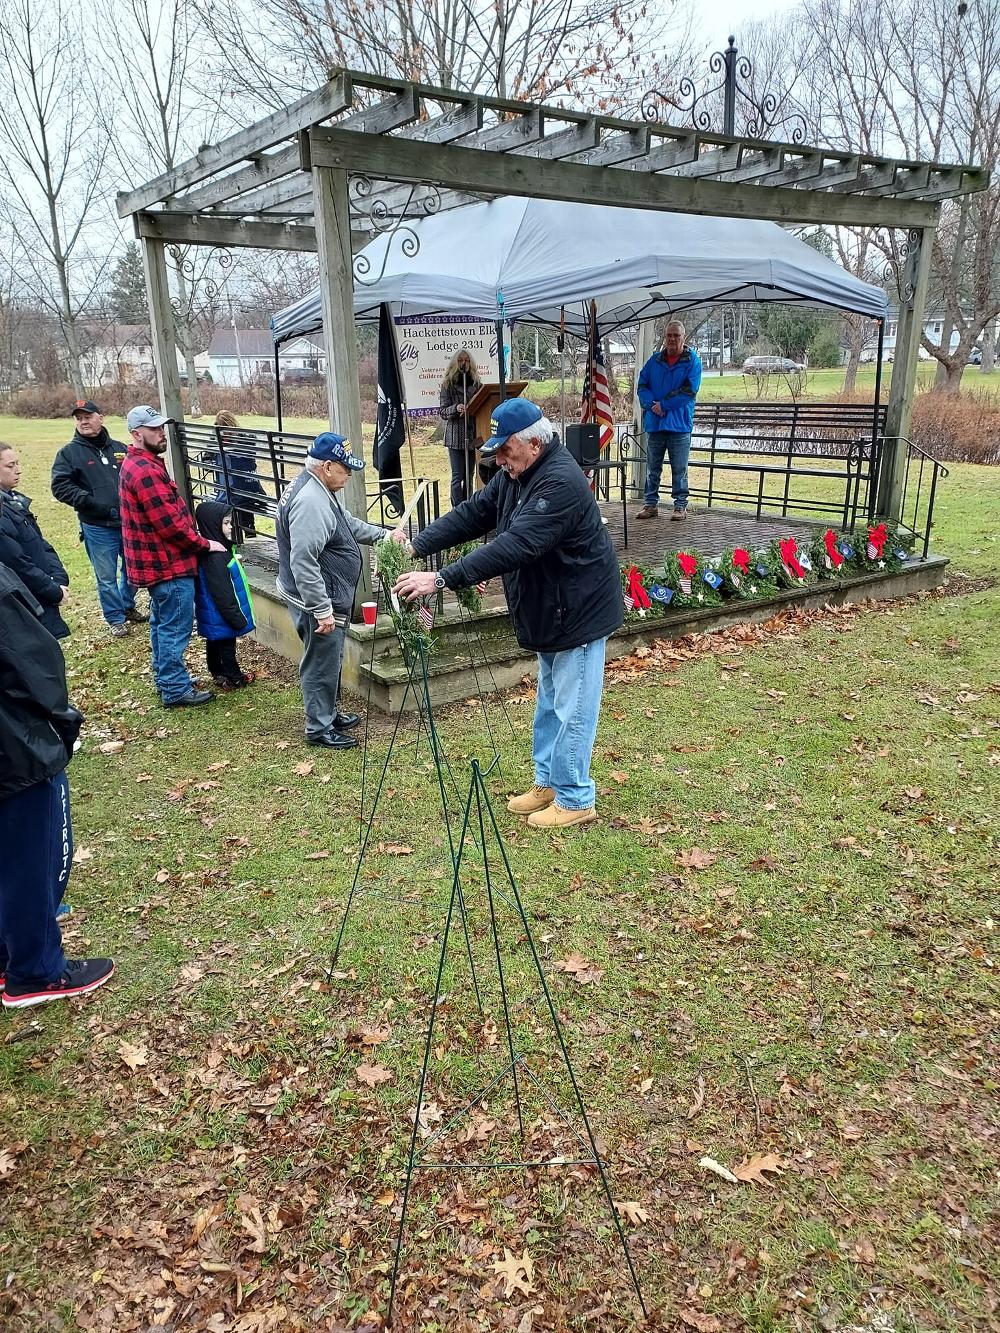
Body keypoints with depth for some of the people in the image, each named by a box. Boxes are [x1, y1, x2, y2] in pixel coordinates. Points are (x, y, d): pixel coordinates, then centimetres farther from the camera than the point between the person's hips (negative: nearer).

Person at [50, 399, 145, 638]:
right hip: (97, 528, -4)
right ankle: (115, 619, 19)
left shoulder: (119, 448, 10)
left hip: (130, 522, 4)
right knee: (106, 576, 3)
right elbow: (60, 486, -9)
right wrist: (90, 502, -18)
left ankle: (128, 608, 38)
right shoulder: (69, 453, -2)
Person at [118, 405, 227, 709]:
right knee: (176, 627, -3)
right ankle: (176, 690, 5)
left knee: (163, 623, 20)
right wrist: (204, 544, -12)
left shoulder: (137, 465, 12)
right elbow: (170, 524, -24)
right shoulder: (147, 471, -22)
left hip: (157, 561, 11)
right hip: (169, 563, -11)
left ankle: (166, 677, 32)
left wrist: (197, 539, 13)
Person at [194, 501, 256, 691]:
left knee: (214, 644, 21)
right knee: (226, 647, 6)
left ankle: (218, 673, 35)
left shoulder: (216, 548, 3)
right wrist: (237, 619, -23)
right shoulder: (214, 557, -29)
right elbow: (222, 593, -27)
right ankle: (234, 679, 19)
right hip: (221, 616, -9)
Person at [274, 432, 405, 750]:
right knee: (322, 664, 2)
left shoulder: (318, 490, 9)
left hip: (327, 596, 11)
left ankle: (329, 713, 38)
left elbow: (348, 524, 27)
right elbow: (303, 563, -30)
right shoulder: (310, 501, -26)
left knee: (329, 661, 23)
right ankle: (319, 728, 15)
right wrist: (322, 610, -28)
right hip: (318, 600, -11)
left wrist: (383, 534, 20)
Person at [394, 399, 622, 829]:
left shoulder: (561, 482, -28)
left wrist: (441, 579, -38)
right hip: (548, 613, 10)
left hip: (579, 612, -10)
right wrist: (416, 545, -12)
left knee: (572, 710, 0)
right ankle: (548, 783, 34)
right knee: (549, 704, 20)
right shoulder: (515, 474, 3)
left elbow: (515, 546, -36)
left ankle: (574, 800, 14)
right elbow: (473, 513, 1)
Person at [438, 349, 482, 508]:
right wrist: (455, 408, -20)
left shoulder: (477, 383, 10)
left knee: (469, 476, 8)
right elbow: (442, 412, -2)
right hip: (455, 436, -4)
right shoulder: (448, 384, 1)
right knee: (458, 476, -7)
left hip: (473, 435, 4)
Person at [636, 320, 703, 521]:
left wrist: (663, 405, -13)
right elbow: (642, 386, 7)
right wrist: (652, 404, -12)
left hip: (679, 424, -4)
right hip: (654, 423, 4)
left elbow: (689, 391, -10)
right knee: (652, 468, 9)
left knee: (679, 469, 2)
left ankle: (680, 505, 11)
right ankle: (651, 504, 18)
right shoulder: (655, 360, 10)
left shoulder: (692, 361, -1)